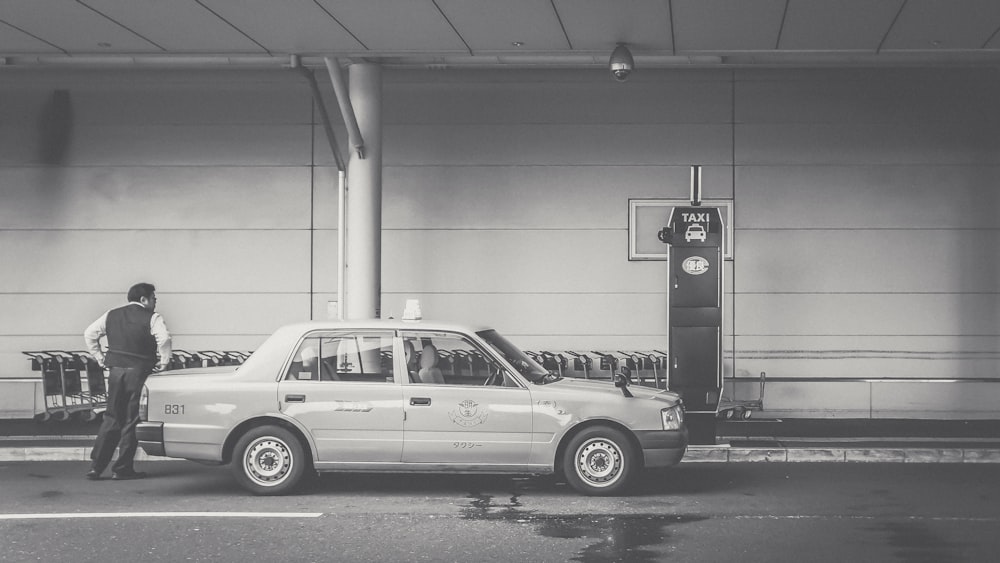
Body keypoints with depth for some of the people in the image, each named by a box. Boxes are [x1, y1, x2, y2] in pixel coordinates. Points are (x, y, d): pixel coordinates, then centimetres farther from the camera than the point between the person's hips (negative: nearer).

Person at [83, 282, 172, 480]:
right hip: (139, 372, -5)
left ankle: (96, 466, 9)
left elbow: (89, 334, 13)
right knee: (132, 421, 2)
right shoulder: (152, 318, -5)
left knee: (111, 419, 13)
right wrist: (164, 361, -8)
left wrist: (100, 357, 15)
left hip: (115, 370, 5)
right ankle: (122, 468, 3)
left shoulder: (112, 315, 12)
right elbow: (164, 338, -20)